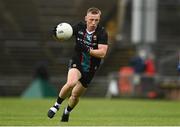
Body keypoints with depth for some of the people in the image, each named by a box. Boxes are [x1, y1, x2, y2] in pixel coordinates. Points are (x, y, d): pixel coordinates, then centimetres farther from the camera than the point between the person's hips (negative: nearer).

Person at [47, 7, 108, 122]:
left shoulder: (102, 33, -16)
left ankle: (67, 112, 43)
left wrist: (88, 50, -36)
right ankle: (57, 105, -8)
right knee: (71, 83, -31)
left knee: (75, 95, 10)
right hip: (77, 64, 0)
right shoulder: (79, 27, -9)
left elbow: (102, 53, -23)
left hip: (90, 69, 1)